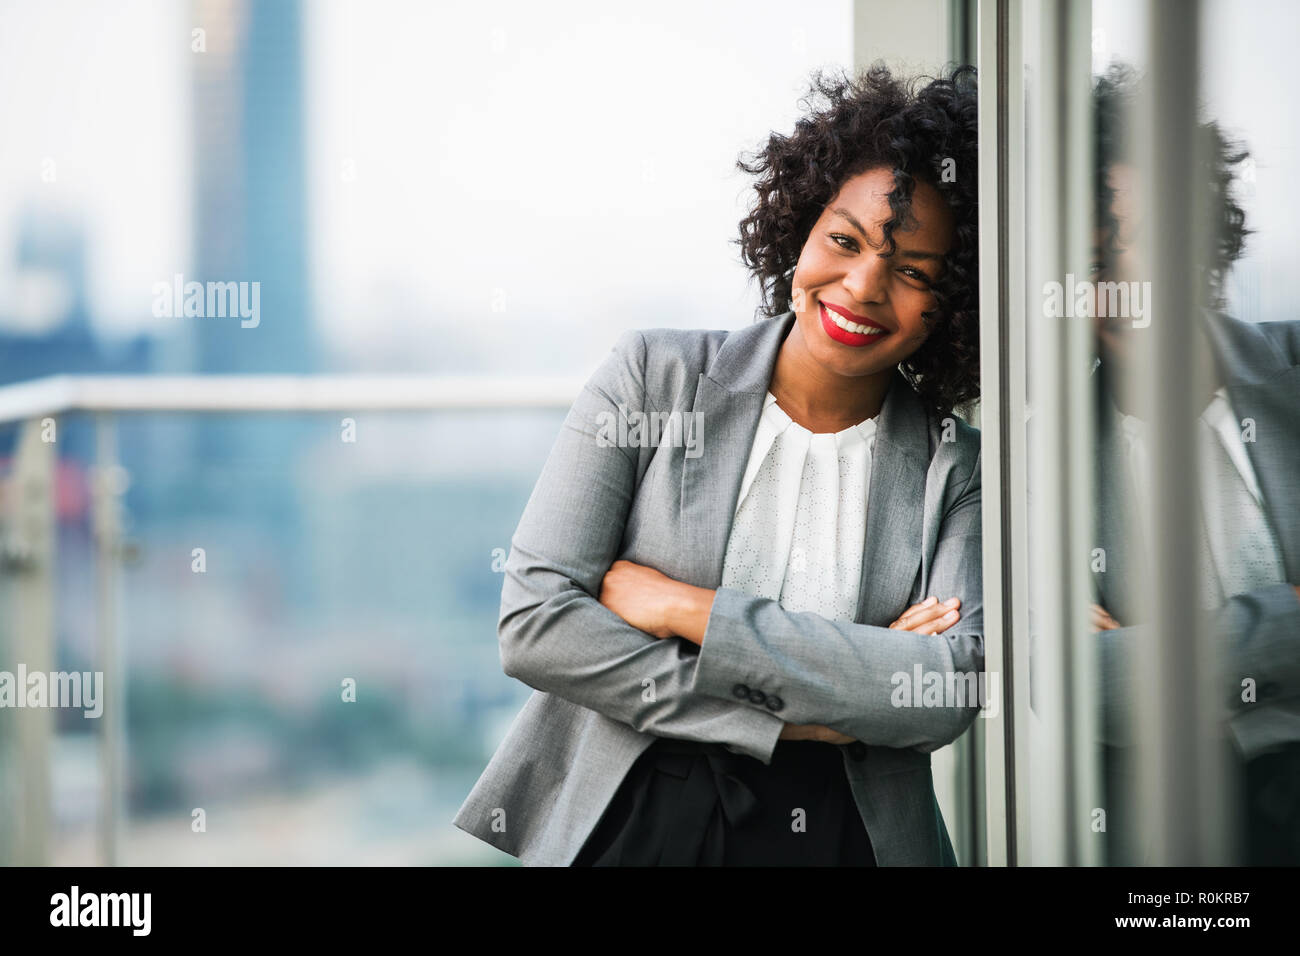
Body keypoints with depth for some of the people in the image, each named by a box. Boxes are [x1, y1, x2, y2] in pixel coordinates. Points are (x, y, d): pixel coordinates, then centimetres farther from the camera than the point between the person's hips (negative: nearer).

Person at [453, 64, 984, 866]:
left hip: (841, 835, 0)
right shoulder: (655, 378, 2)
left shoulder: (955, 468, 4)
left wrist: (686, 609, -13)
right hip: (626, 825, 0)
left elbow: (949, 695, -11)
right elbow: (534, 625, -7)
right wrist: (785, 720, -10)